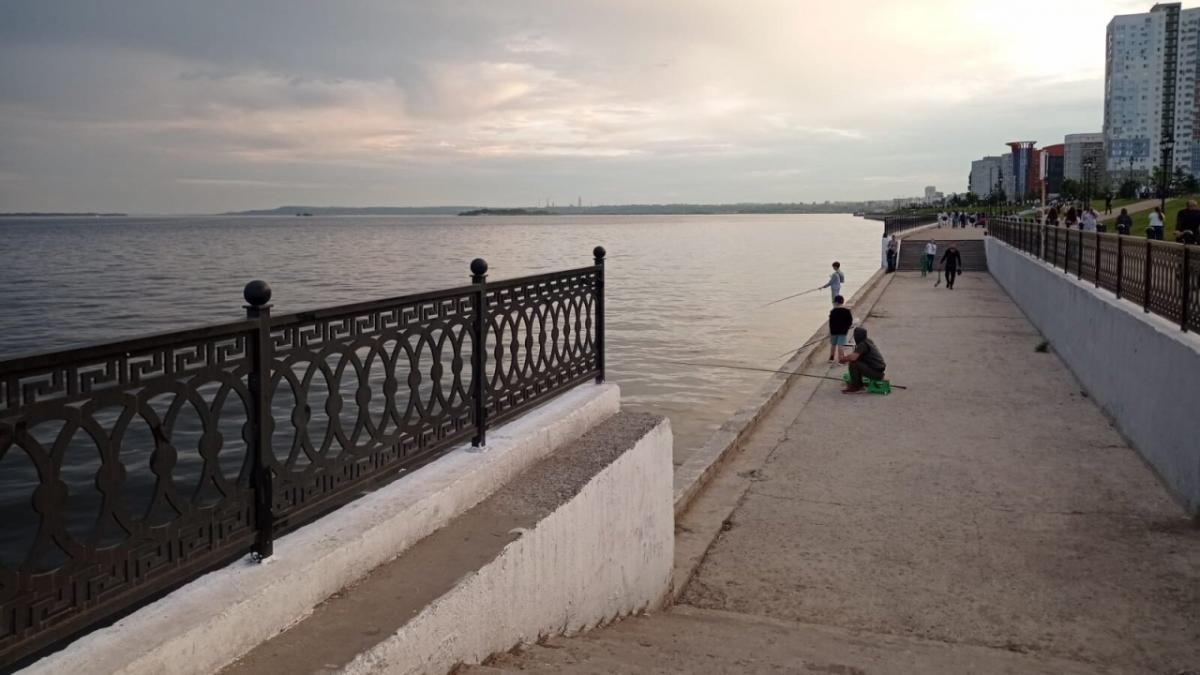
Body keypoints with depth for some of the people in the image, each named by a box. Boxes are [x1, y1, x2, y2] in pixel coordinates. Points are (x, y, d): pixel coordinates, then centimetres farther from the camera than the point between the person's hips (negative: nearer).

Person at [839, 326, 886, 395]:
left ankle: (855, 387, -5)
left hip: (877, 373, -10)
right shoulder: (868, 341, 10)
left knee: (853, 363, -17)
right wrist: (845, 358, 10)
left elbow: (853, 357, -29)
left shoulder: (863, 344, -18)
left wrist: (843, 359, -11)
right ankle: (859, 386, 19)